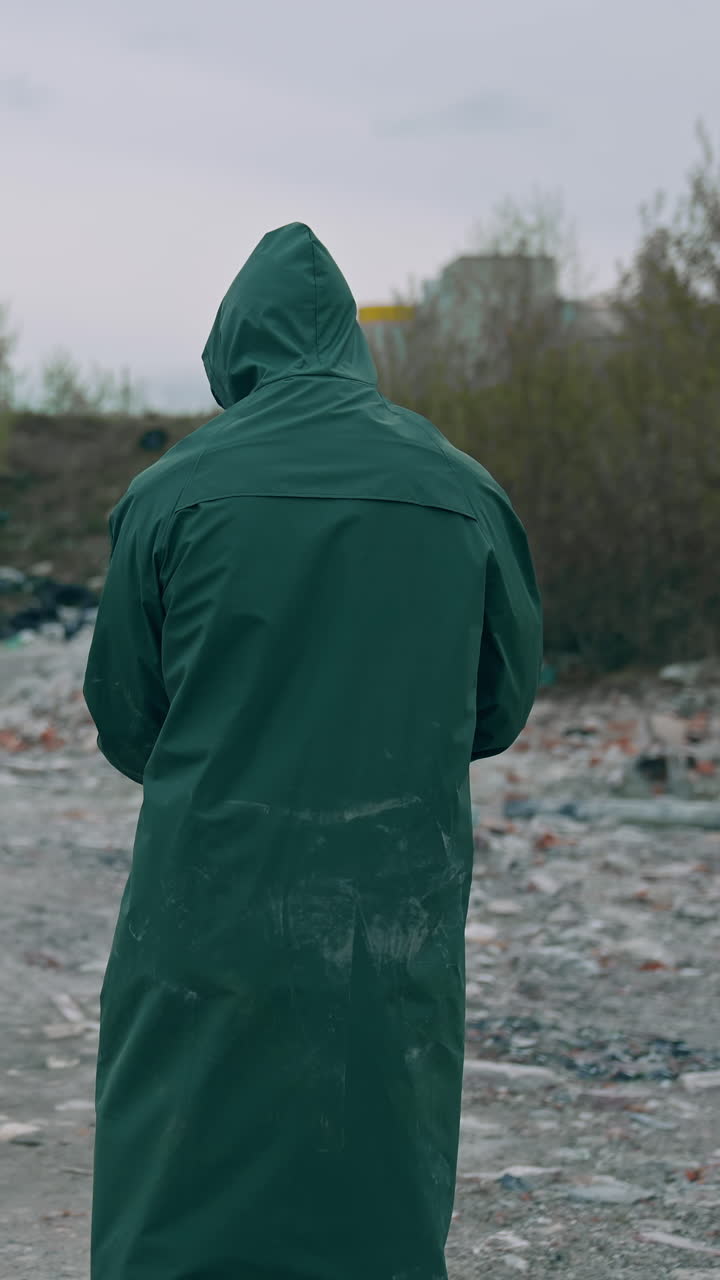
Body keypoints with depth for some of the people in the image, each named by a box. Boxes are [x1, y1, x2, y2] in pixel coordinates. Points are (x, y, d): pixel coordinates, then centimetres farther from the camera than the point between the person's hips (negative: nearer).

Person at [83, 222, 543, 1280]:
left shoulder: (175, 489, -4)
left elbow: (124, 720, 3)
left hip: (210, 910, -2)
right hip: (398, 914, 2)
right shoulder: (464, 491, 2)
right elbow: (507, 701, 10)